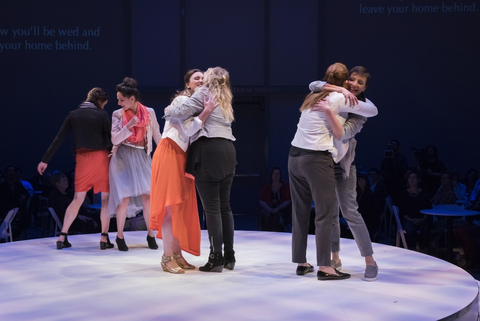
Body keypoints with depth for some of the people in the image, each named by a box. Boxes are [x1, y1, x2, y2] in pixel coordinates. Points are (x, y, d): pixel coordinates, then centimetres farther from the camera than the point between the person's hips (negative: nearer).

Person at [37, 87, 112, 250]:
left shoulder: (73, 115, 8)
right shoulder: (101, 114, -2)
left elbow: (58, 139, 6)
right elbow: (110, 137, -4)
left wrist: (45, 160, 8)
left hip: (82, 159, 3)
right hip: (101, 157, -3)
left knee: (78, 199, 9)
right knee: (106, 198, 6)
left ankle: (62, 236, 4)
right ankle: (104, 238, 3)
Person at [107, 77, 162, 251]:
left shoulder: (149, 112, 1)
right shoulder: (117, 114, -2)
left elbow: (157, 135, 8)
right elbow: (114, 140, -7)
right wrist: (129, 125, -20)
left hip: (142, 158, 1)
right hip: (123, 158, -1)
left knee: (147, 196, -1)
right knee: (124, 198, -4)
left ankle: (151, 235, 12)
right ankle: (120, 236, 10)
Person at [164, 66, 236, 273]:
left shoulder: (204, 93, 4)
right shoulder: (224, 100, 28)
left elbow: (182, 112, -8)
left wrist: (168, 111, 11)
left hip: (209, 151, -7)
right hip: (228, 151, 8)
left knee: (211, 207, -6)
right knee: (224, 205, 11)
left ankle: (216, 258, -6)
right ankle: (229, 256, 13)